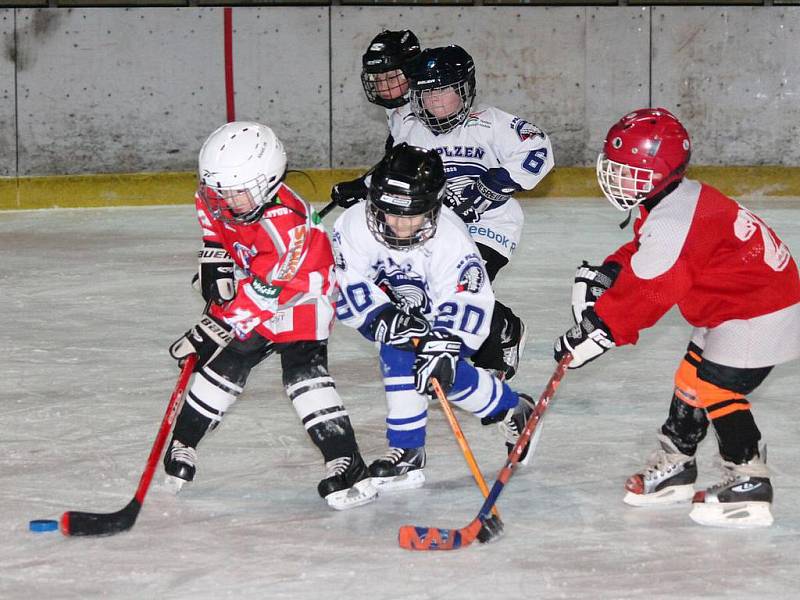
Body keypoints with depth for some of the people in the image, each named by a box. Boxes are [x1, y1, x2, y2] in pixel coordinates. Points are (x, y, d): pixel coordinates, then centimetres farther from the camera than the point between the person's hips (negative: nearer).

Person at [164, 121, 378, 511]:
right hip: (247, 285, 7)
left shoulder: (285, 223, -37)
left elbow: (262, 293, -35)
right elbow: (213, 217, 12)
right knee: (225, 364, 6)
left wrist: (214, 329, -34)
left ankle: (348, 467, -25)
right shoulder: (222, 196, -16)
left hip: (301, 292, -7)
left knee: (303, 372, -21)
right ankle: (181, 447, 20)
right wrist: (214, 260, 0)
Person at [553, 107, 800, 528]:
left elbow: (646, 293, -27)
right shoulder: (682, 199, 6)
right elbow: (641, 258, 16)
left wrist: (596, 331, -22)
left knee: (716, 389, -12)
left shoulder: (671, 222, -27)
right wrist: (604, 274, 0)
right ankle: (675, 465, 29)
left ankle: (749, 485, -8)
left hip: (758, 315, -11)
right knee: (692, 379, 16)